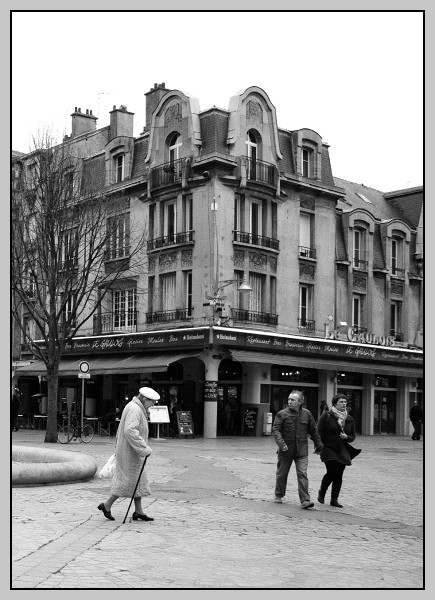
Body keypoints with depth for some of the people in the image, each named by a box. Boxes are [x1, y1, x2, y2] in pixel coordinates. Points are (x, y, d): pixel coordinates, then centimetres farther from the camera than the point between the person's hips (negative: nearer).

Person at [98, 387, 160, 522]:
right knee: (128, 481, -3)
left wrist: (118, 449, 28)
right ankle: (106, 505, 7)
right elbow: (130, 431, -32)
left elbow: (121, 429, 23)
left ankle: (138, 511, 15)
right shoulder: (134, 409, -19)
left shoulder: (135, 407, 15)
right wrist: (144, 449, -29)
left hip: (127, 450, 11)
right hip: (130, 452, -11)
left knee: (138, 481, 11)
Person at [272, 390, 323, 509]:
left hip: (301, 451, 1)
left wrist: (318, 444, 20)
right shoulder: (282, 414, -6)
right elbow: (276, 429, -12)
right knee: (282, 473, 12)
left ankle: (305, 500, -9)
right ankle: (278, 496, 32)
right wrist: (281, 443, -26)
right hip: (286, 450, -1)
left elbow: (313, 431, 14)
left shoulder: (306, 414, 3)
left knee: (302, 474, -8)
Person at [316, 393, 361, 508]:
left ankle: (334, 499, 11)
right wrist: (320, 447, -10)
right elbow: (319, 433, -4)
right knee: (332, 472, -14)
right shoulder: (326, 416, -4)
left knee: (339, 476, 3)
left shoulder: (349, 419, 11)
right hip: (329, 450, -5)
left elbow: (352, 436, 15)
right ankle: (321, 493, 11)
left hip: (342, 451, 5)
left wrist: (346, 437, -7)